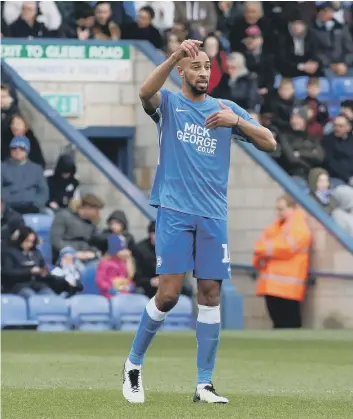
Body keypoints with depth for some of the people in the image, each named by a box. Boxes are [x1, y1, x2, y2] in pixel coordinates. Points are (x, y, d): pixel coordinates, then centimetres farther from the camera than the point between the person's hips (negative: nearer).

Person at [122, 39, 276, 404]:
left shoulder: (227, 109, 13)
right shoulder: (169, 103, 4)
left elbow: (269, 144, 7)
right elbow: (145, 91, -20)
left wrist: (236, 121, -10)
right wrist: (176, 54, -31)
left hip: (213, 215, 3)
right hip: (174, 211, -3)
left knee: (210, 295, -1)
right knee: (169, 294, -10)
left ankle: (204, 384, 3)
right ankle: (133, 364, 10)